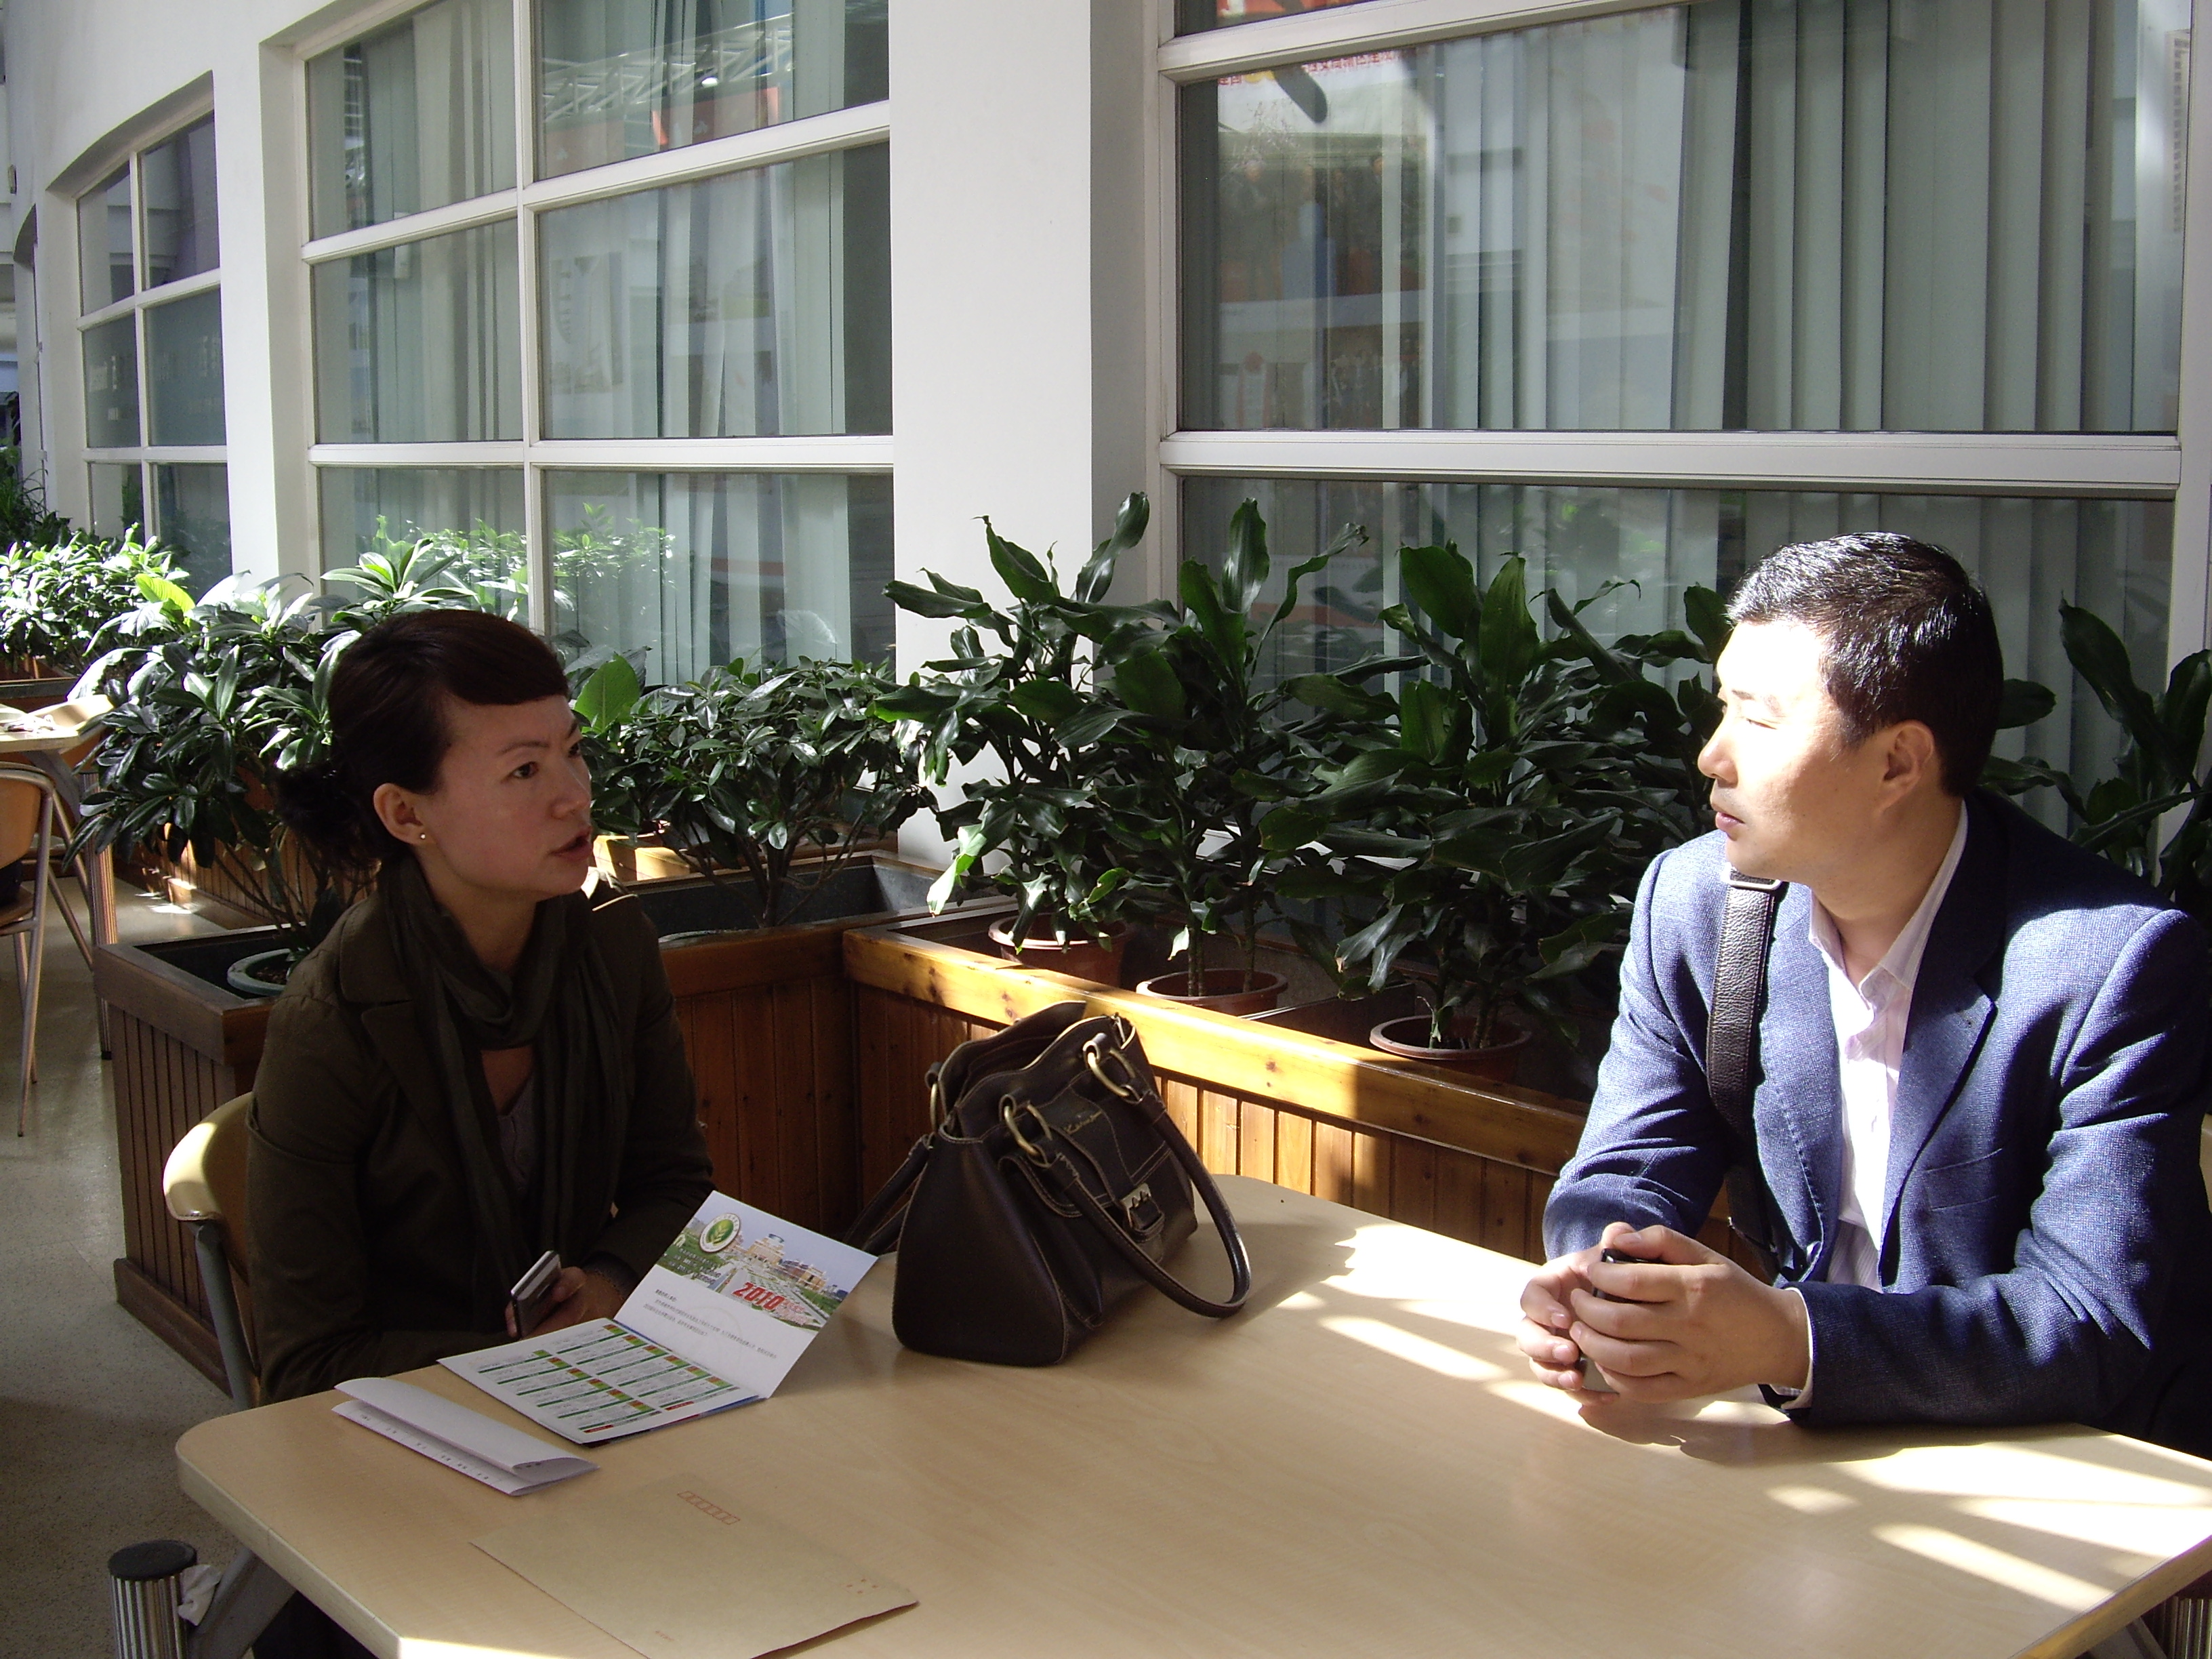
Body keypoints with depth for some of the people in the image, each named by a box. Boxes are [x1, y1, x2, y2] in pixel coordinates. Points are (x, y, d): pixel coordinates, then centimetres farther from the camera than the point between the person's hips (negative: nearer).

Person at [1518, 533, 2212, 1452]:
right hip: (1812, 1444, 4)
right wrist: (1595, 1284, -21)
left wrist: (1792, 1340, -33)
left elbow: (2101, 1326, -20)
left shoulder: (2118, 959, -16)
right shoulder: (1691, 901, -1)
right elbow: (1625, 1175, 3)